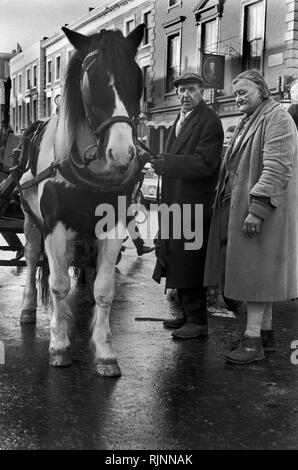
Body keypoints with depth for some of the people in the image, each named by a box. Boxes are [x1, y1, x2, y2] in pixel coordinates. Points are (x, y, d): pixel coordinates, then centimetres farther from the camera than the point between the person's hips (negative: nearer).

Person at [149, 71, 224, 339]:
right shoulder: (181, 119, 17)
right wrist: (161, 162, 3)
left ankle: (198, 321, 5)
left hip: (194, 205, -9)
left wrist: (167, 163, -20)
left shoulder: (209, 121, -11)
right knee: (178, 262, 15)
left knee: (190, 263, -5)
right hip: (175, 202, 9)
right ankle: (187, 313, 28)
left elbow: (204, 164, -20)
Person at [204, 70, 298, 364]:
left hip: (262, 210, -9)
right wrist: (225, 205, 16)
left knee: (256, 271, -7)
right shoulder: (247, 122, 20)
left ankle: (253, 339, -1)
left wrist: (257, 209, -26)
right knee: (257, 273, 13)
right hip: (238, 209, 10)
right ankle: (265, 333, 22)